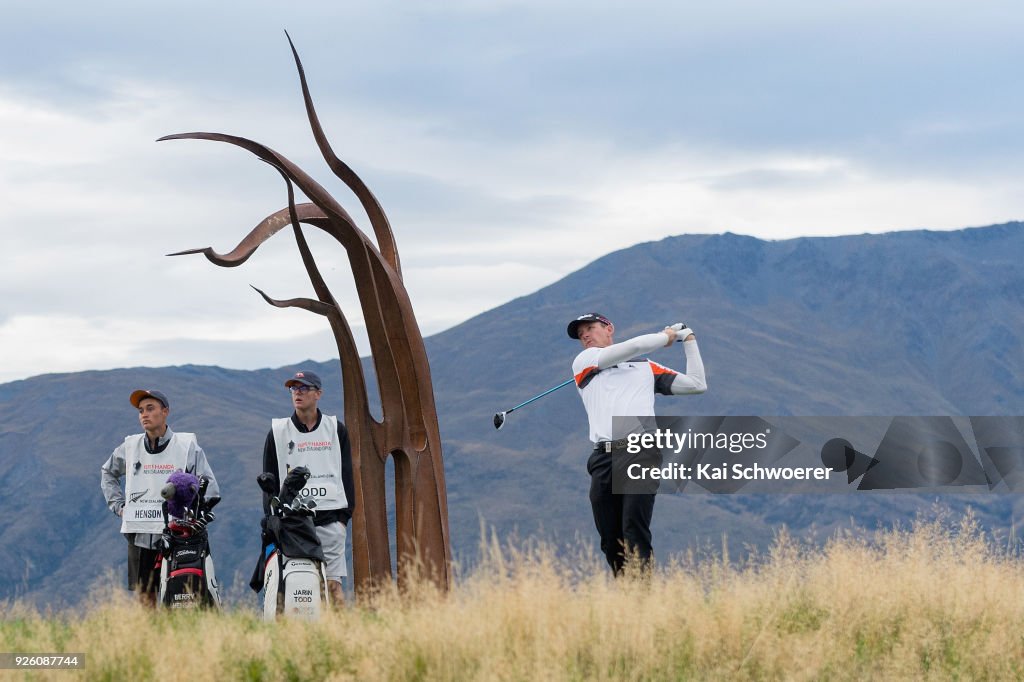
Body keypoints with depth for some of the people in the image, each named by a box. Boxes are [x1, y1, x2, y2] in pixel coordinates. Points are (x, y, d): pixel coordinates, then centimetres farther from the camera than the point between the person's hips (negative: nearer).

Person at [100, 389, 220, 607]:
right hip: (139, 535, 4)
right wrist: (118, 505, 20)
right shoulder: (130, 447, 11)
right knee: (144, 596, 3)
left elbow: (210, 489, 3)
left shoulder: (187, 446, 1)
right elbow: (108, 473, 31)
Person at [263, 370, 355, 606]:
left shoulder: (336, 429, 12)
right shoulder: (278, 432, 10)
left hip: (330, 518, 0)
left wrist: (345, 515, 4)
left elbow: (346, 474, 13)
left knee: (334, 585, -7)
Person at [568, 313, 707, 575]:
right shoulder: (583, 362, 22)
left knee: (634, 531, -19)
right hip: (603, 461, 2)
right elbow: (631, 348, 9)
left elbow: (696, 384, 25)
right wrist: (665, 336, 23)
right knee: (611, 542, -3)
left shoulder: (646, 367, 26)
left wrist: (688, 340, 30)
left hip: (640, 453, -2)